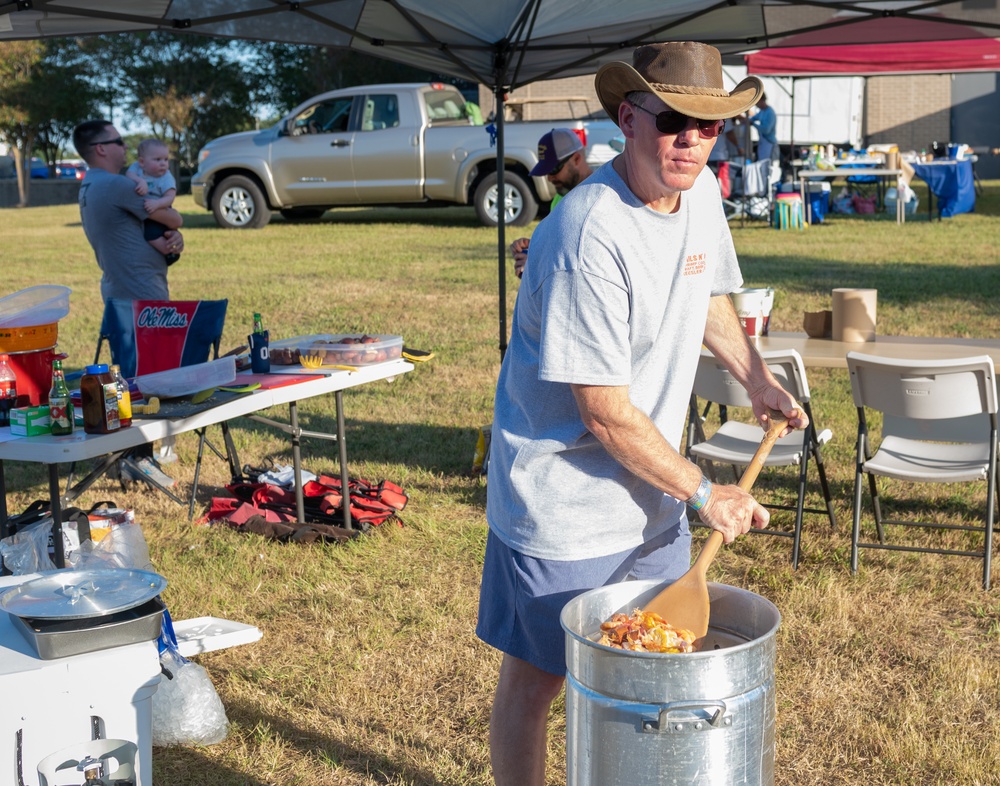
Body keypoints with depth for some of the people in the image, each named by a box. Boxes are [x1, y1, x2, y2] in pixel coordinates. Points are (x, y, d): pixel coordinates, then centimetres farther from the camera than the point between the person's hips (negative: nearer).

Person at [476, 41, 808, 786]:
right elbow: (607, 415, -25)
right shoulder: (589, 234, -27)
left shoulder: (701, 191, -1)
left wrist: (758, 378, 10)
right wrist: (705, 492, -15)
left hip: (653, 493, 8)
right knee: (534, 679, 7)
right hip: (562, 503, -8)